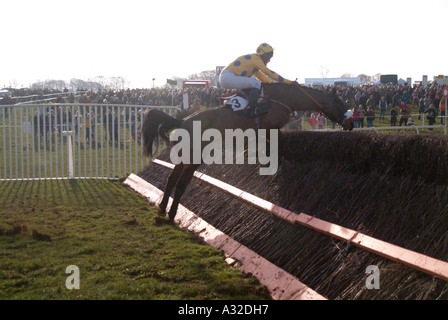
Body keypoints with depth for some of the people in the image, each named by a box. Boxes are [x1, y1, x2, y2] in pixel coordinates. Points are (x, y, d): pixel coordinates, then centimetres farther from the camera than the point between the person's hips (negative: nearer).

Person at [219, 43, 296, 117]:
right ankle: (253, 112, -23)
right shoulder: (256, 59, -8)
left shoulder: (252, 58, 21)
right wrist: (289, 82, -7)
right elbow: (270, 73, -9)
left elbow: (260, 76, 29)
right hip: (228, 77, -11)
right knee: (256, 83, -21)